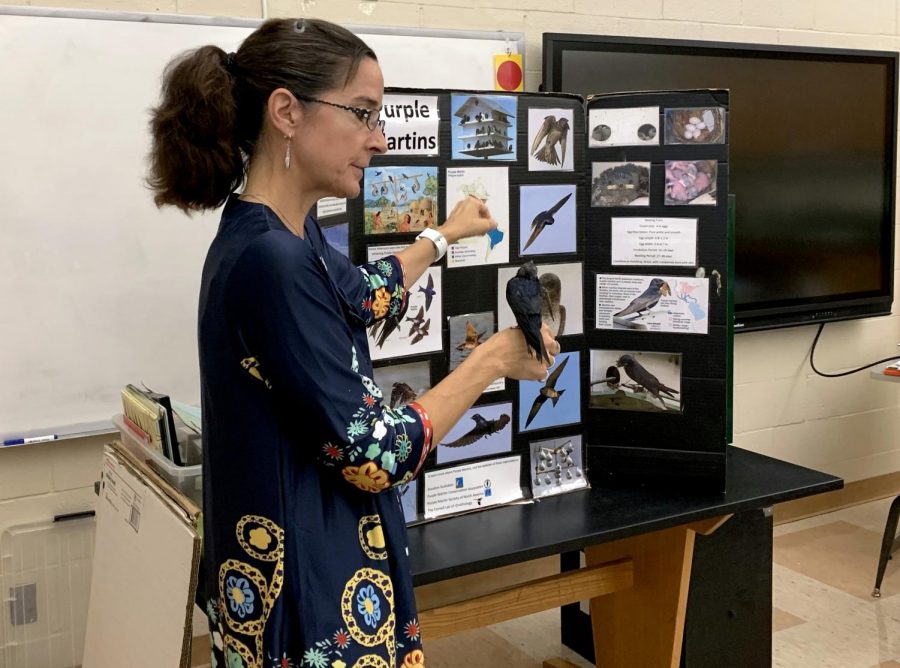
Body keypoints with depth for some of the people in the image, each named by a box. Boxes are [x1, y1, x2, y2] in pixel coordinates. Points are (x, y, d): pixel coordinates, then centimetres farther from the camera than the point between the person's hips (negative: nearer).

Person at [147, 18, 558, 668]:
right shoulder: (271, 262, -28)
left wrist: (443, 236, 37)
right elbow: (374, 455, -25)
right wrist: (494, 357, -13)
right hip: (311, 595, -10)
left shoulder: (284, 235, 3)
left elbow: (365, 295, 25)